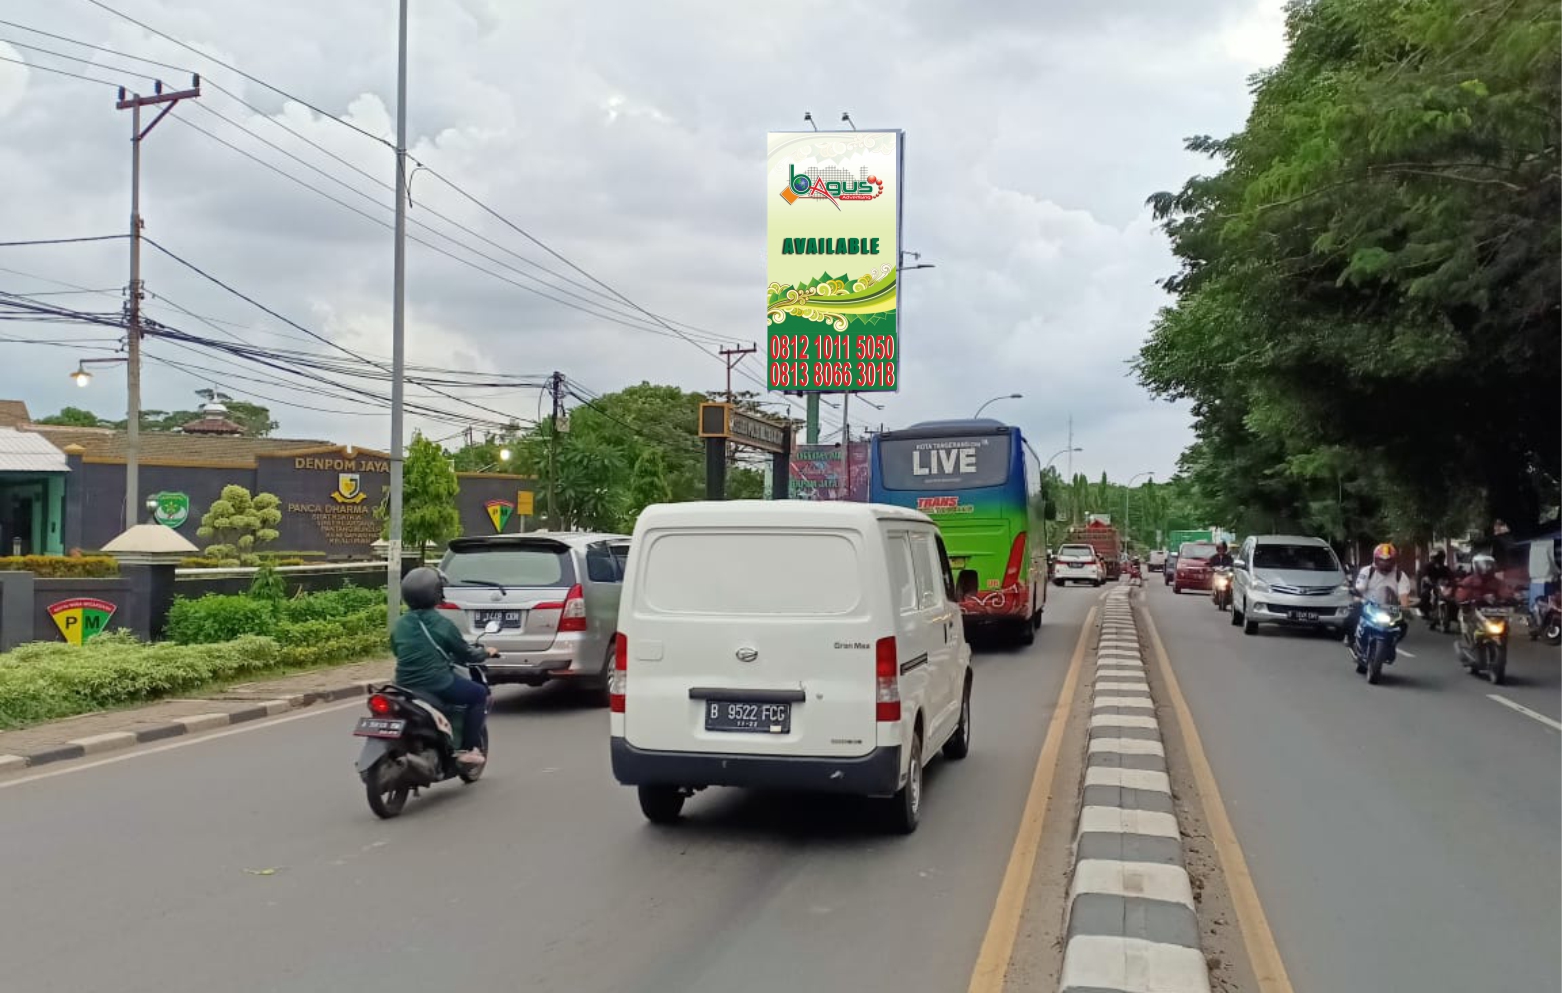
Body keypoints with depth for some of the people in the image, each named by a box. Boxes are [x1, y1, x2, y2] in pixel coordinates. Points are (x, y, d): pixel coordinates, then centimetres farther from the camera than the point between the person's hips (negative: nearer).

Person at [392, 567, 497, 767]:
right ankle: (468, 749, 6)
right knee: (480, 694, 13)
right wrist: (486, 653, 20)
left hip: (405, 686, 6)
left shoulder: (399, 625, 6)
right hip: (437, 684, -6)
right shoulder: (442, 624, -9)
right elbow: (465, 654, -1)